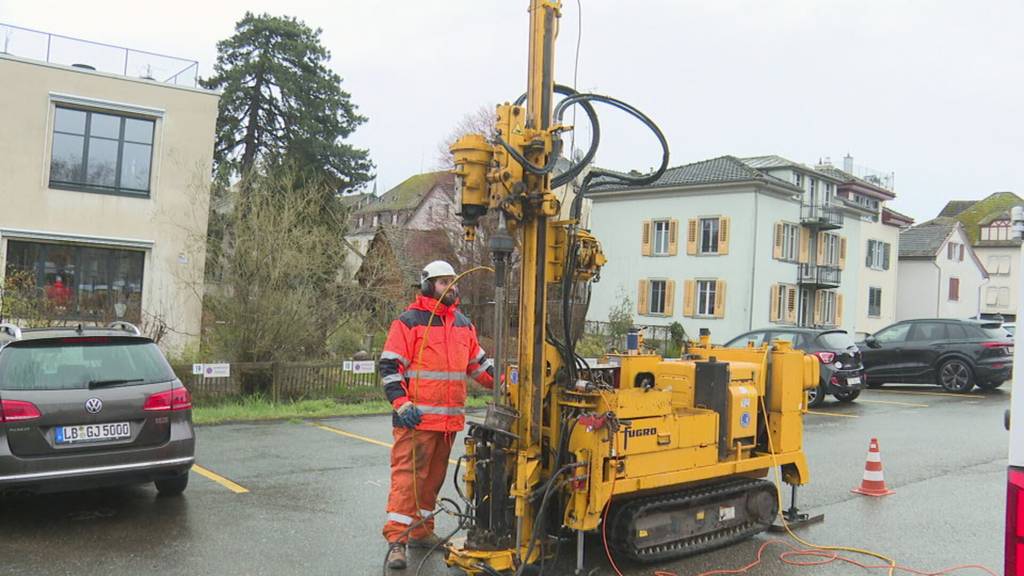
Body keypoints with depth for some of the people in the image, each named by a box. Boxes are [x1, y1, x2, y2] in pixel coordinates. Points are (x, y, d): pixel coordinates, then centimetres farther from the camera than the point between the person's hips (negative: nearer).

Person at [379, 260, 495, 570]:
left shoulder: (463, 324, 16)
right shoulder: (409, 321, -5)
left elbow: (477, 362, 23)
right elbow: (389, 366, -7)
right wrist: (400, 403, -18)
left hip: (450, 419, 7)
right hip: (417, 417, -7)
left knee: (434, 477, 15)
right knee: (408, 475, -8)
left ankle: (421, 532, 27)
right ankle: (396, 539, -3)